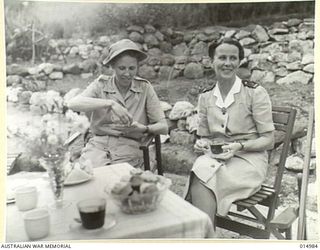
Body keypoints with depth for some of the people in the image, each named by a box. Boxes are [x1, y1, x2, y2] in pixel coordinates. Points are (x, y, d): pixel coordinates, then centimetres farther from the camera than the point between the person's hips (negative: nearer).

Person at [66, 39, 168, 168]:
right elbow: (72, 103, -18)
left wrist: (143, 129, -22)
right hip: (98, 144, 0)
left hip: (130, 146, 0)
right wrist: (110, 103, -30)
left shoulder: (145, 88, 1)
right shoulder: (101, 84, 1)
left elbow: (163, 127, -1)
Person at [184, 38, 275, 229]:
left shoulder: (255, 93, -2)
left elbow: (268, 140, -3)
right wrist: (202, 143, -6)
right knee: (200, 168, -33)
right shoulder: (205, 97, 11)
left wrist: (239, 146, -19)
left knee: (203, 177, -32)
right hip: (215, 157, 4)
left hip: (249, 158, -3)